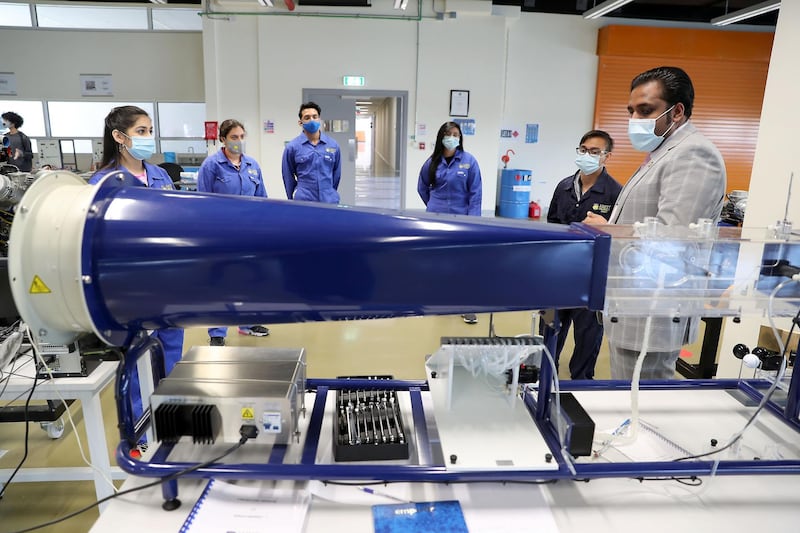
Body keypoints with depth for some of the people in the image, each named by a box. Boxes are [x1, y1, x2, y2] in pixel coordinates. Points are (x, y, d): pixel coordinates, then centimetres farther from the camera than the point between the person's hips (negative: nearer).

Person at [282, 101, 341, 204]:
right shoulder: (292, 147, -2)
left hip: (329, 201, 2)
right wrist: (292, 201, 12)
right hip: (303, 202, -2)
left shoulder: (333, 145, 3)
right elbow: (288, 177, 6)